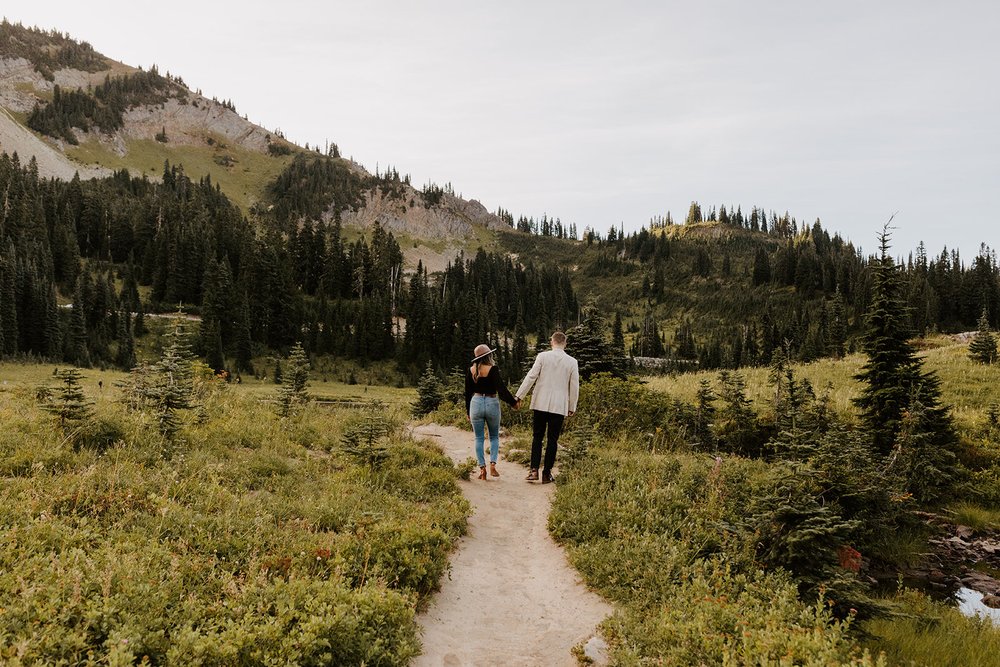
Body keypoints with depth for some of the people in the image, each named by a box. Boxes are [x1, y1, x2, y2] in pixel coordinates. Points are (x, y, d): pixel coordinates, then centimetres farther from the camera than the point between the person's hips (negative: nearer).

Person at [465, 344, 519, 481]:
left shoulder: (470, 370, 2)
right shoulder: (493, 369, -11)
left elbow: (468, 392, 8)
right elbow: (501, 389, -15)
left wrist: (468, 411, 17)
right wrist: (513, 402, -4)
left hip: (476, 403, 2)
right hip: (492, 404, -2)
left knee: (479, 438, 8)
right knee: (494, 437, 14)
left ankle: (482, 468, 3)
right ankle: (493, 464, 0)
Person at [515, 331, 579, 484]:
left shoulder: (542, 356, -3)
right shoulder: (572, 362, 1)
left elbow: (531, 377, -6)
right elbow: (574, 386, 5)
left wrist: (518, 396, 0)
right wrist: (572, 407, 15)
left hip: (540, 404, -1)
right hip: (559, 406, 1)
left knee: (537, 437, 9)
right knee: (552, 440, 7)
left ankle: (534, 470, 0)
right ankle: (547, 473, 9)